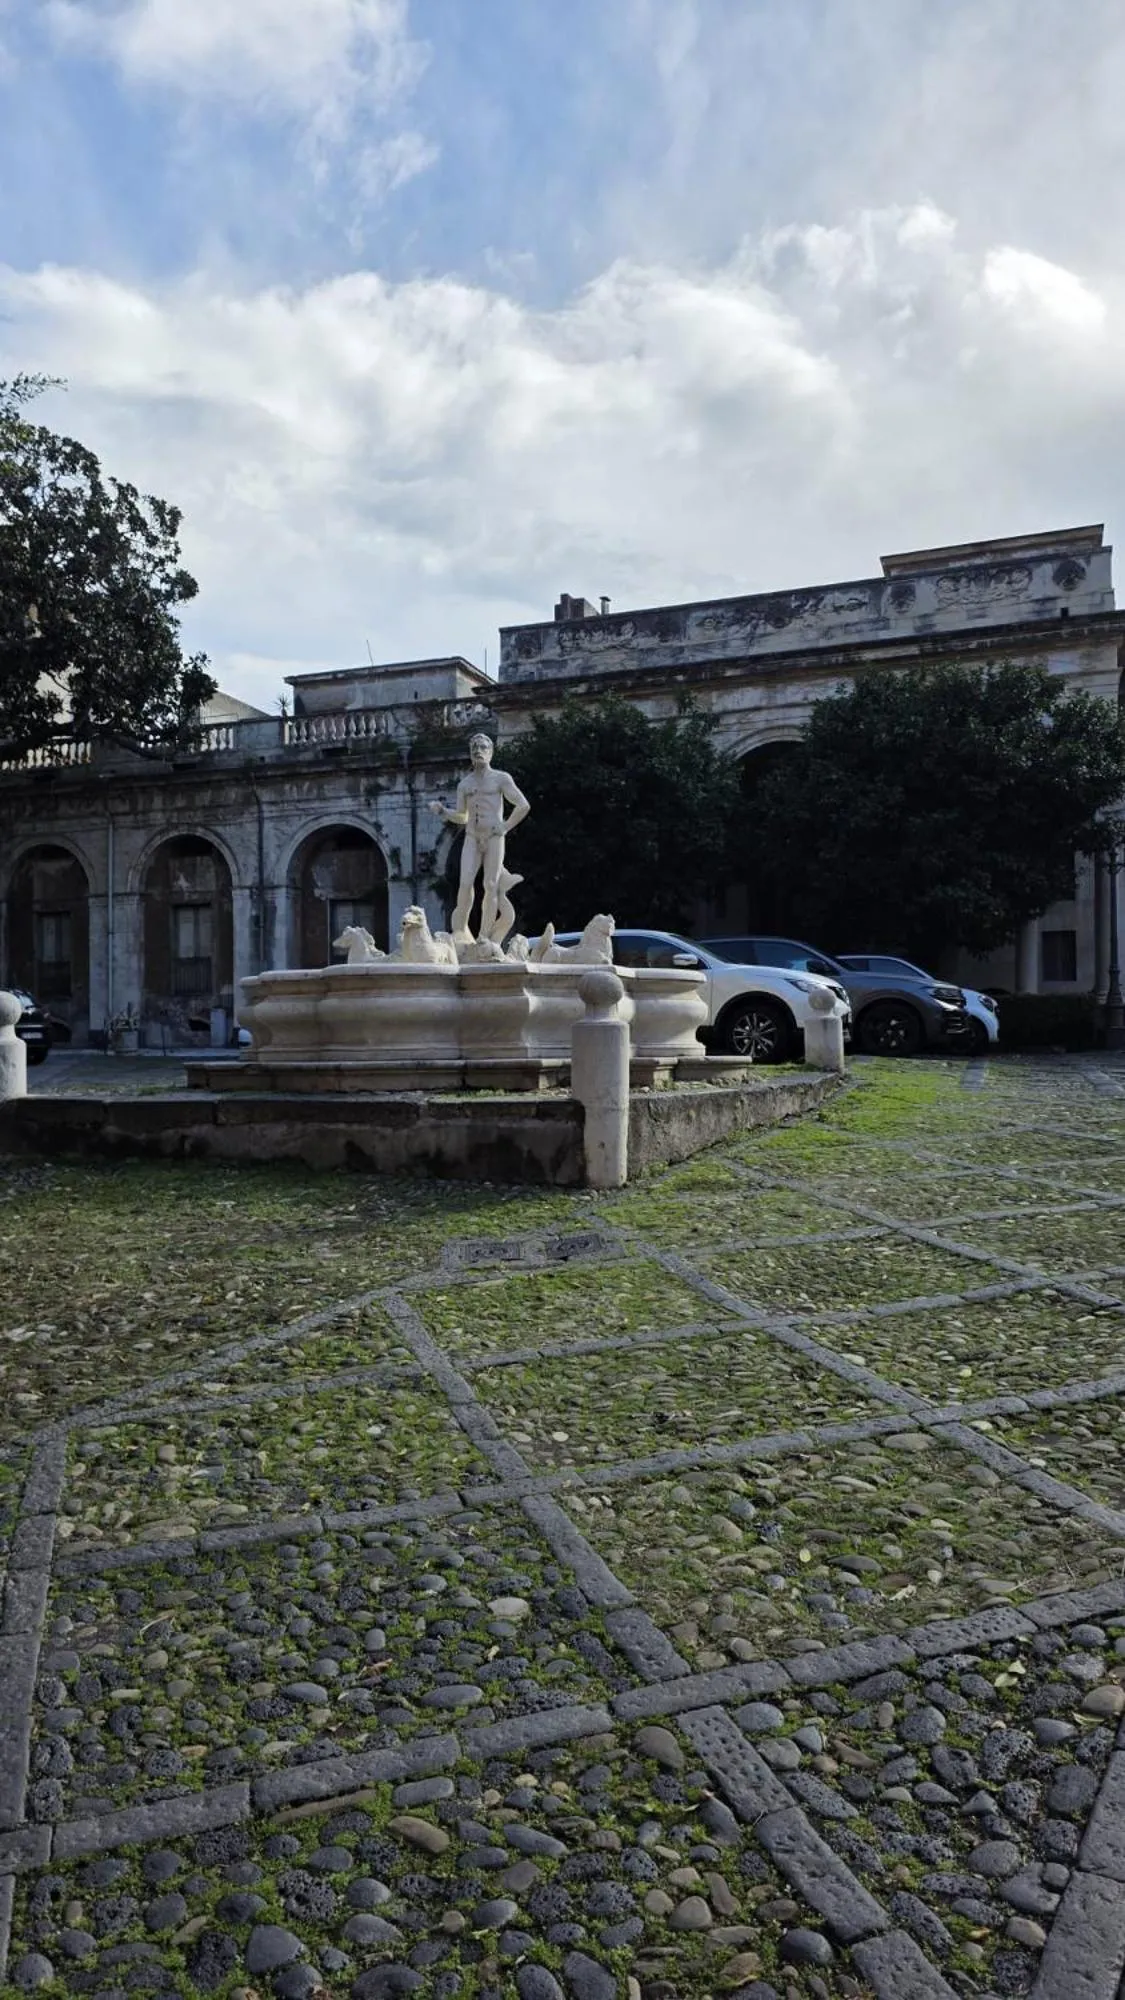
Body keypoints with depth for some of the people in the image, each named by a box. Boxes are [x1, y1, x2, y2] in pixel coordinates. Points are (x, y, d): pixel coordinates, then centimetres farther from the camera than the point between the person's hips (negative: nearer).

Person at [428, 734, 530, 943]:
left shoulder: (500, 779, 5)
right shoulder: (464, 784, 15)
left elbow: (524, 806, 3)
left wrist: (506, 826, -5)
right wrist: (442, 811, 5)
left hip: (494, 838, -3)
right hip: (471, 839, 3)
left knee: (490, 886, -6)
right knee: (466, 883, -14)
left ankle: (485, 937, -4)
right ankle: (460, 930, -6)